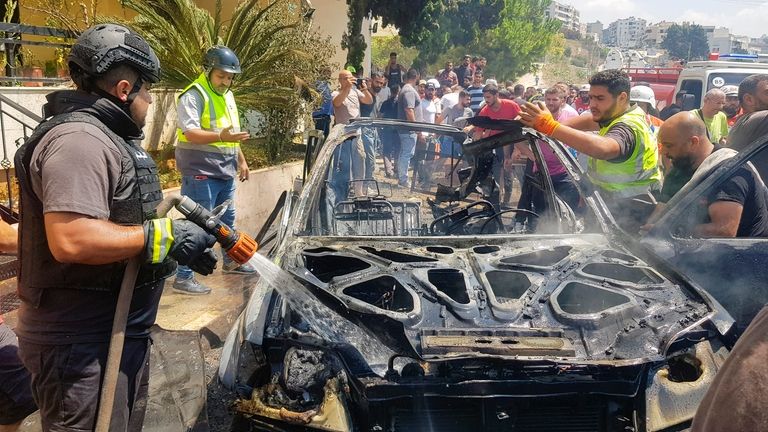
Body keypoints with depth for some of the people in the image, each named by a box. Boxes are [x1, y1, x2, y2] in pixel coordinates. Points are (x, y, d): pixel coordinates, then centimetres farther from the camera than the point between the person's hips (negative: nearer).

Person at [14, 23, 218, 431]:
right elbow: (71, 240, -32)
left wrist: (181, 245, 10)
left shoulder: (108, 136, 14)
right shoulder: (78, 140, -21)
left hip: (118, 331, 11)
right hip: (83, 344, -11)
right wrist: (164, 236, -23)